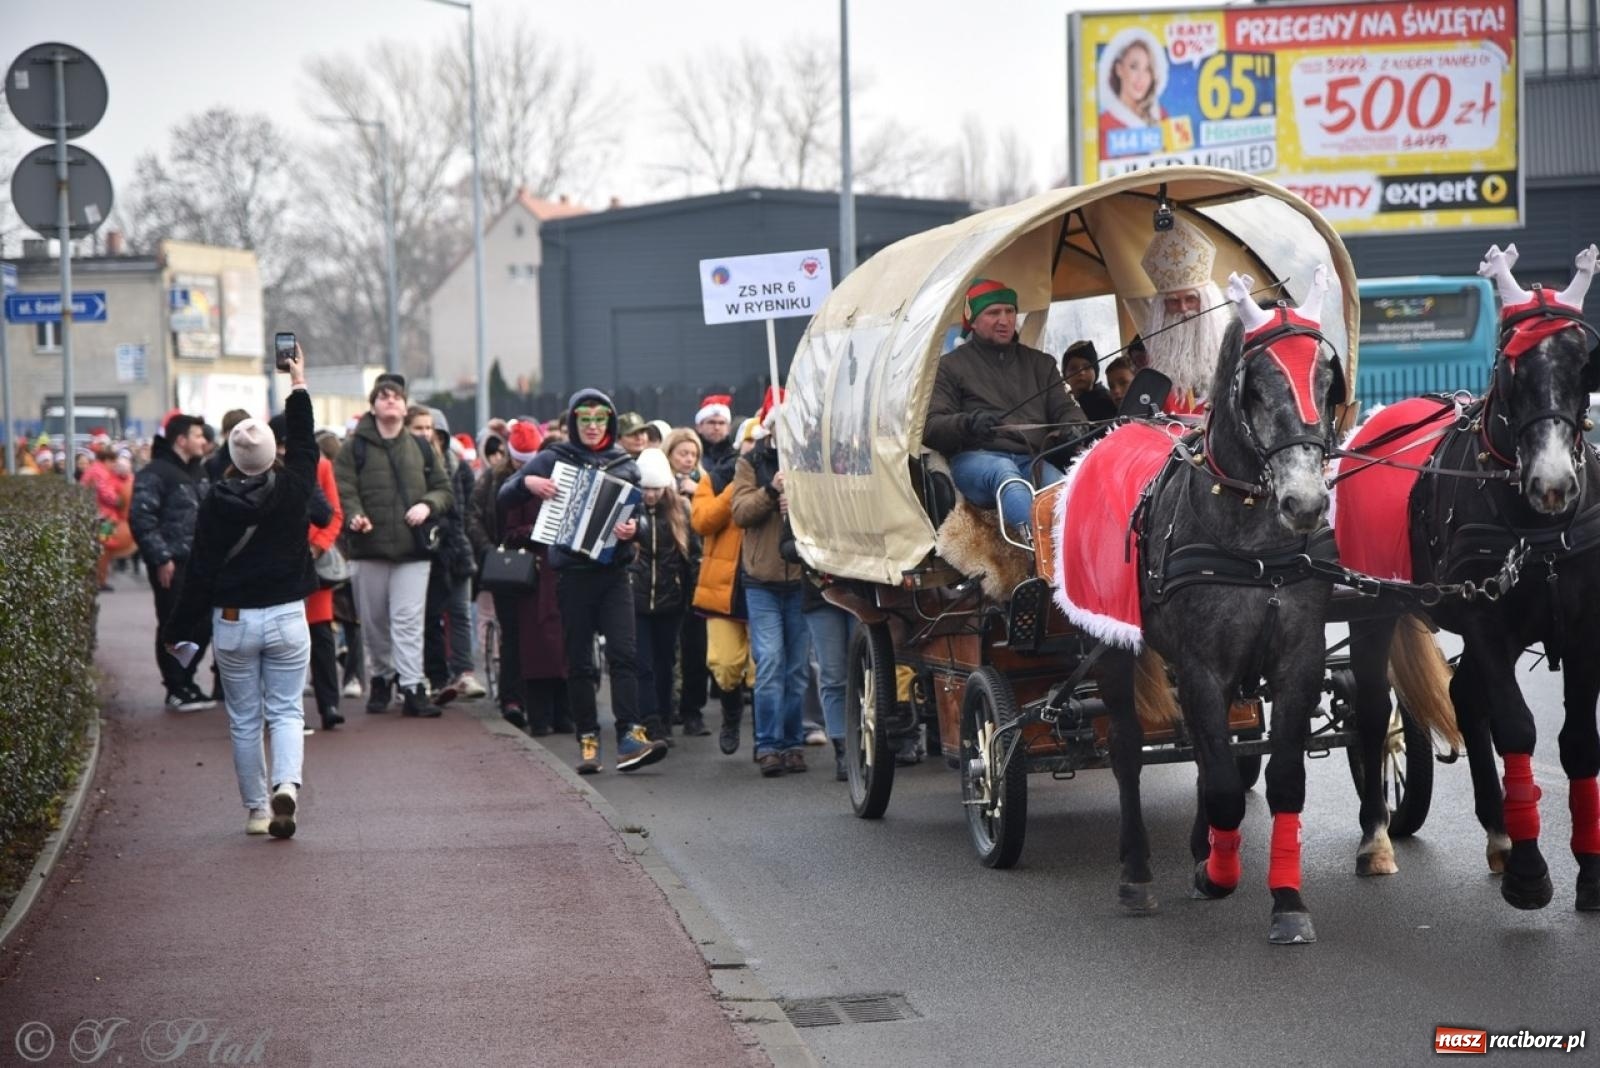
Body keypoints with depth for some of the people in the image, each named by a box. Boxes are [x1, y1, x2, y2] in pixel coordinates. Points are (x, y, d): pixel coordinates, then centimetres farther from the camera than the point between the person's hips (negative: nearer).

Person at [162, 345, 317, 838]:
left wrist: (178, 629, 2)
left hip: (232, 621, 0)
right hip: (287, 617, 1)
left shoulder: (217, 503, -9)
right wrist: (298, 386, 27)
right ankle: (287, 784, -21)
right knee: (286, 710, 6)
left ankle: (256, 810, 15)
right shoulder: (292, 489, -6)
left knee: (244, 719, 11)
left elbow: (200, 571, -7)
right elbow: (304, 445, 14)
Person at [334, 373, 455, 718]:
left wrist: (428, 505, -6)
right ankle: (380, 678, 26)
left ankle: (413, 687, -9)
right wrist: (354, 517, -24)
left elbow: (445, 489, 14)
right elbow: (343, 490, -5)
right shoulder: (355, 447, 3)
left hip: (413, 548, 1)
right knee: (374, 621, 8)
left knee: (408, 619, -7)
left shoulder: (421, 449, 11)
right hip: (369, 548, 0)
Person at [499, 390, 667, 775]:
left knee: (624, 653, -13)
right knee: (579, 662, 4)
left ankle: (629, 736, -17)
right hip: (572, 574, 0)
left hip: (614, 573, 0)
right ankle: (587, 740, 11)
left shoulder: (624, 465, 10)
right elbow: (505, 496, 5)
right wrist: (528, 483, -16)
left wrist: (633, 527, -15)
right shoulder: (553, 459, 6)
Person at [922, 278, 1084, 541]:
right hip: (977, 458, -4)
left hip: (1033, 459, 4)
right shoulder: (950, 366, 16)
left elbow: (1064, 409, 24)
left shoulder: (1039, 363, 29)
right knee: (1004, 473, -41)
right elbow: (930, 427, 6)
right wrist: (968, 423, -17)